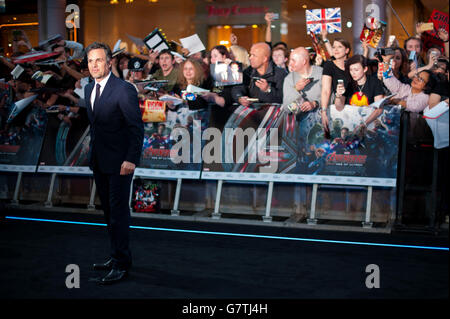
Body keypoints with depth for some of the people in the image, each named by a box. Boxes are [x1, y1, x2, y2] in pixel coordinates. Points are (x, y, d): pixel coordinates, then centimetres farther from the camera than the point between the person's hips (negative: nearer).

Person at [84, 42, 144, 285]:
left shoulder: (124, 90, -15)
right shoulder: (89, 89, 10)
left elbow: (137, 127, -16)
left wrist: (131, 159, -20)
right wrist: (92, 146, 14)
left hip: (119, 162, -8)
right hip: (99, 161, 8)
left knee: (118, 212, -3)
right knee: (109, 211, 14)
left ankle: (122, 264, 5)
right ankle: (116, 257, 25)